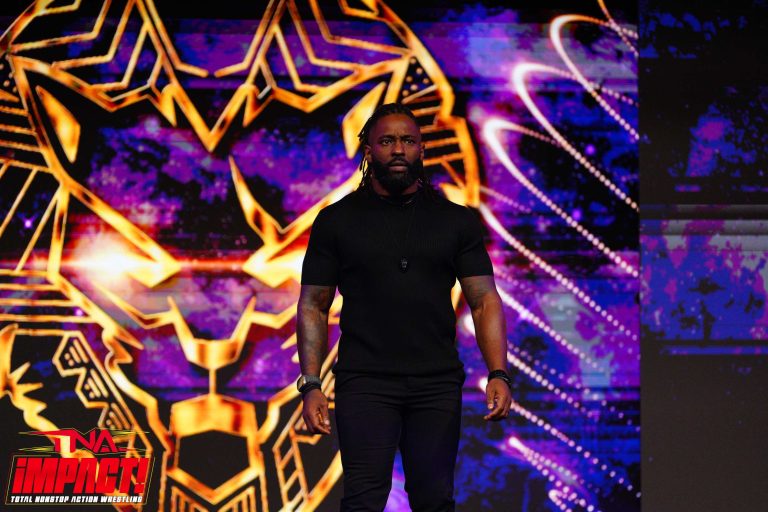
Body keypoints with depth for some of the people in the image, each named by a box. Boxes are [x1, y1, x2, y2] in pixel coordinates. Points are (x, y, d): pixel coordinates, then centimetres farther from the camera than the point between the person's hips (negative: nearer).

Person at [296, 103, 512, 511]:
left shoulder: (456, 221, 9)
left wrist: (498, 375, -7)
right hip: (365, 385, -2)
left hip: (437, 386, 2)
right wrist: (310, 385, -5)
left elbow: (484, 301, 6)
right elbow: (313, 306, 6)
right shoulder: (337, 221, 6)